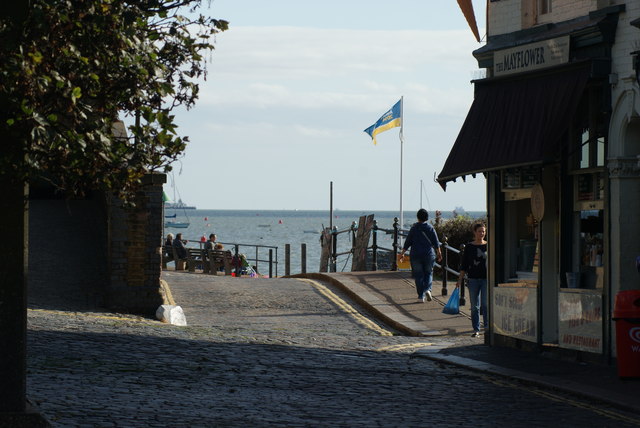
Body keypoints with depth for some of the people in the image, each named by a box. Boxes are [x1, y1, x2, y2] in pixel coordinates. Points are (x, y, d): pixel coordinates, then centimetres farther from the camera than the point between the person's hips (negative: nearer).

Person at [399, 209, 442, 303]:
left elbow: (408, 242, 1)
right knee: (428, 273, 14)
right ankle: (427, 289, -10)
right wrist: (439, 253, 13)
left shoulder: (414, 228, -2)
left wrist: (402, 253, 10)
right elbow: (436, 242, 0)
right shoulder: (430, 228, -1)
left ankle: (421, 296, 4)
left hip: (416, 255, 0)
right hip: (429, 254, 0)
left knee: (418, 275, 6)